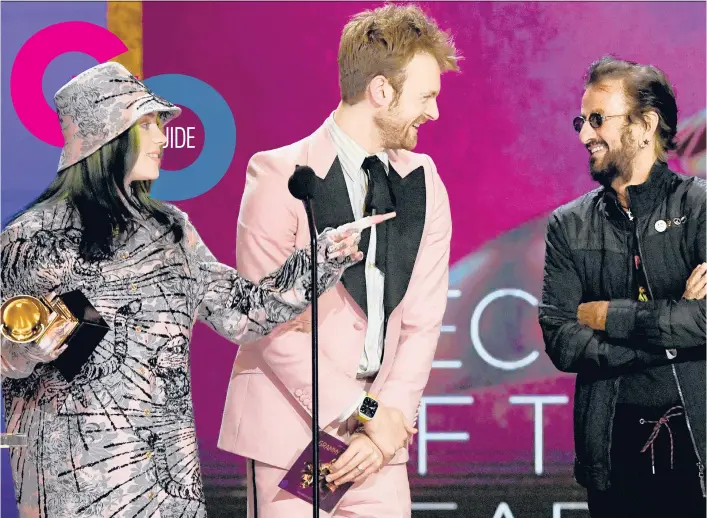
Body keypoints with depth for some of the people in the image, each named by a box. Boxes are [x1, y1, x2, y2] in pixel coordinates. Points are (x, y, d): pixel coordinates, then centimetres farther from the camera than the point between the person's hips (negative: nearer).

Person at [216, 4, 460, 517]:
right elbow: (271, 326, -11)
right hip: (290, 435, -4)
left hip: (380, 439, 4)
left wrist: (392, 416, -6)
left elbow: (422, 322, 7)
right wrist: (365, 413, -12)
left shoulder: (423, 182, 8)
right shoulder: (280, 176, -7)